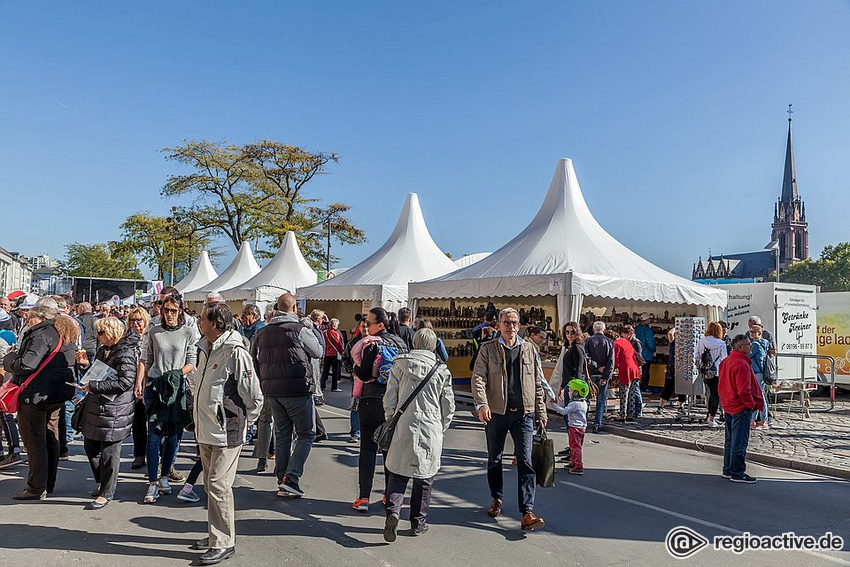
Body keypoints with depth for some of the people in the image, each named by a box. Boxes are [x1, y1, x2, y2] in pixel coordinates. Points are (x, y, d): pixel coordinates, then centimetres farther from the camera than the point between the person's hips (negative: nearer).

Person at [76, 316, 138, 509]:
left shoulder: (126, 353, -16)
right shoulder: (104, 349, 13)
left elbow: (125, 382, -24)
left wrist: (94, 386, -21)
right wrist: (85, 364, 4)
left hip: (114, 411, -9)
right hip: (95, 406, 9)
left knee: (109, 453, 1)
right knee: (90, 447, 18)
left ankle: (106, 493, 14)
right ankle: (101, 482, 38)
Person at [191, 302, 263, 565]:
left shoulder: (236, 353, -19)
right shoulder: (205, 349, 8)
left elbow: (254, 397, -16)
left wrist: (242, 422, -2)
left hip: (226, 433, -9)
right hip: (206, 430, 9)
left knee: (218, 486, -5)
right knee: (211, 485, 17)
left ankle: (224, 543, 8)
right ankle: (217, 534, 32)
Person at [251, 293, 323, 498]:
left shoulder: (263, 332, 9)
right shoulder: (299, 330, -10)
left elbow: (254, 359, 12)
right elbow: (318, 352, 2)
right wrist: (311, 333, 19)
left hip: (272, 391, 6)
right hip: (297, 389, -6)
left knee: (282, 435, 16)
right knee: (306, 434, 4)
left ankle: (282, 481, 18)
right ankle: (291, 479, -6)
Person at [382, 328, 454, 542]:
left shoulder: (399, 366, -1)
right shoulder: (442, 371, -1)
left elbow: (390, 399, 0)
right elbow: (448, 406, 2)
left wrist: (391, 421, 13)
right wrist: (441, 428, 15)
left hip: (403, 429, 0)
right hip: (431, 431, 0)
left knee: (398, 473, 11)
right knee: (425, 477, 12)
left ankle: (393, 510, -11)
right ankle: (418, 523, 19)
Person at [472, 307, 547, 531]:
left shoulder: (529, 349, 10)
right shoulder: (488, 349, 2)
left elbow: (537, 383, 15)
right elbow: (478, 378, -9)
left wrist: (541, 411, 13)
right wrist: (481, 404, -24)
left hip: (524, 414, 1)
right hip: (496, 413, 0)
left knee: (525, 462, -7)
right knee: (494, 460, 14)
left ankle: (527, 513, -8)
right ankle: (496, 499, 35)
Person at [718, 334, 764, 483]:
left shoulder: (726, 361, 10)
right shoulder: (741, 364, -20)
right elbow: (743, 390, -24)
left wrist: (726, 399, 16)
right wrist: (751, 404, -11)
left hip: (728, 406, 10)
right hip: (741, 408, -10)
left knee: (730, 440, 16)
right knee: (740, 442, -2)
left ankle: (728, 470, 24)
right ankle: (737, 473, 4)